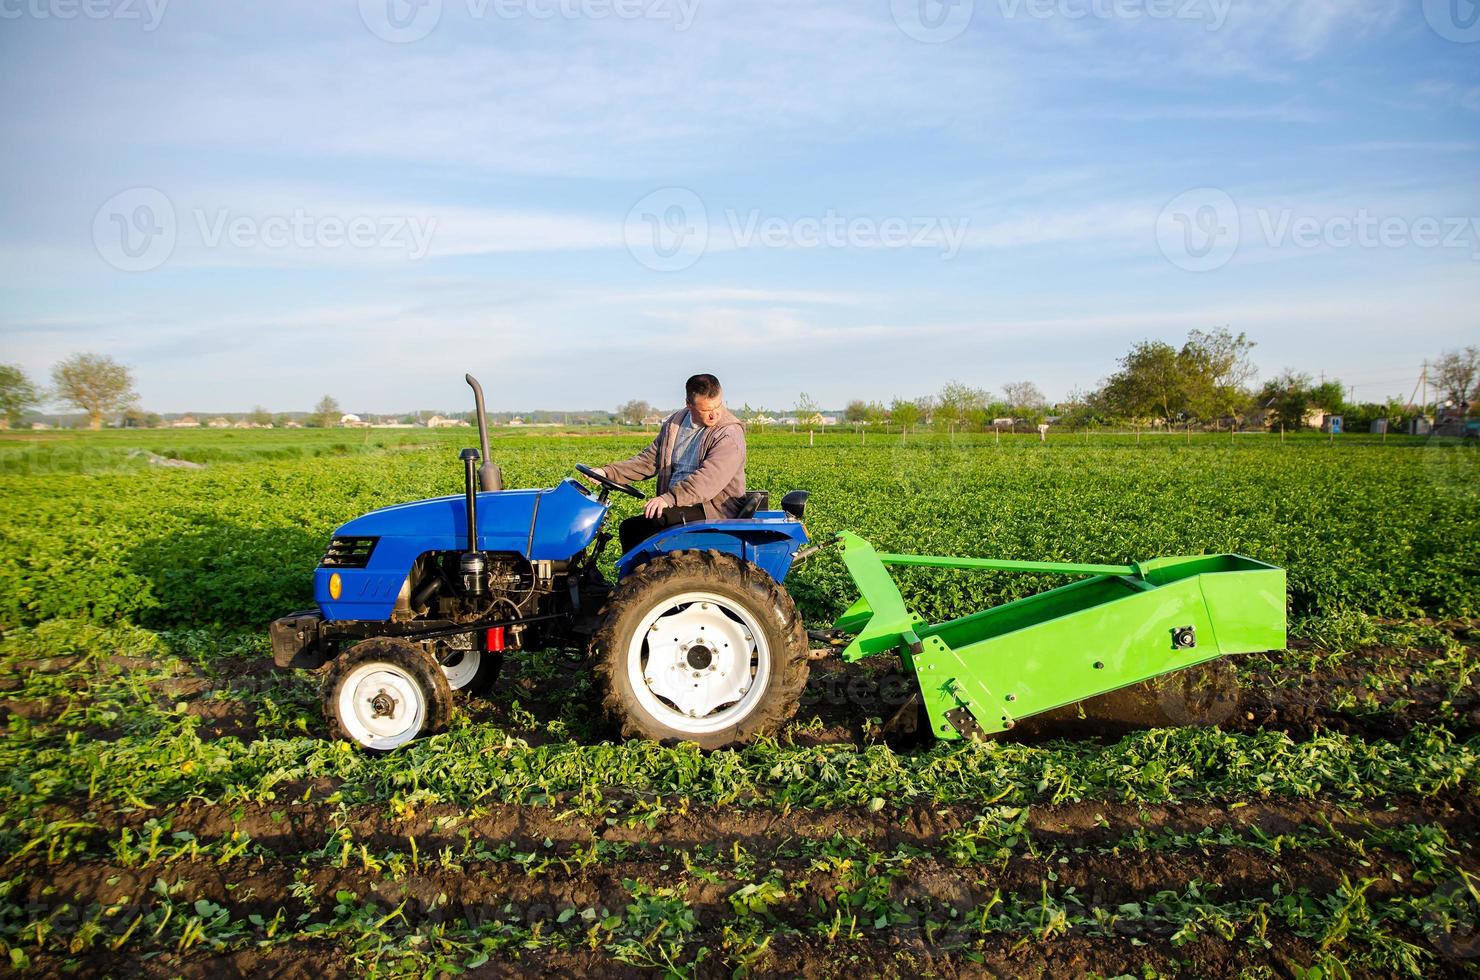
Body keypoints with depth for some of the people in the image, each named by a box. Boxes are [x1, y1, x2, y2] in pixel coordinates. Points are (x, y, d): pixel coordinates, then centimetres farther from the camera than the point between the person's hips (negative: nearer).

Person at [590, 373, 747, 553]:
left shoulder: (730, 433, -12)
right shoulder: (674, 423, 10)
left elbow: (709, 479, -25)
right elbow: (649, 460, 14)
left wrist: (669, 498, -36)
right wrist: (608, 472, 0)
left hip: (713, 510, -7)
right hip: (677, 506, 7)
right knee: (628, 528, -3)